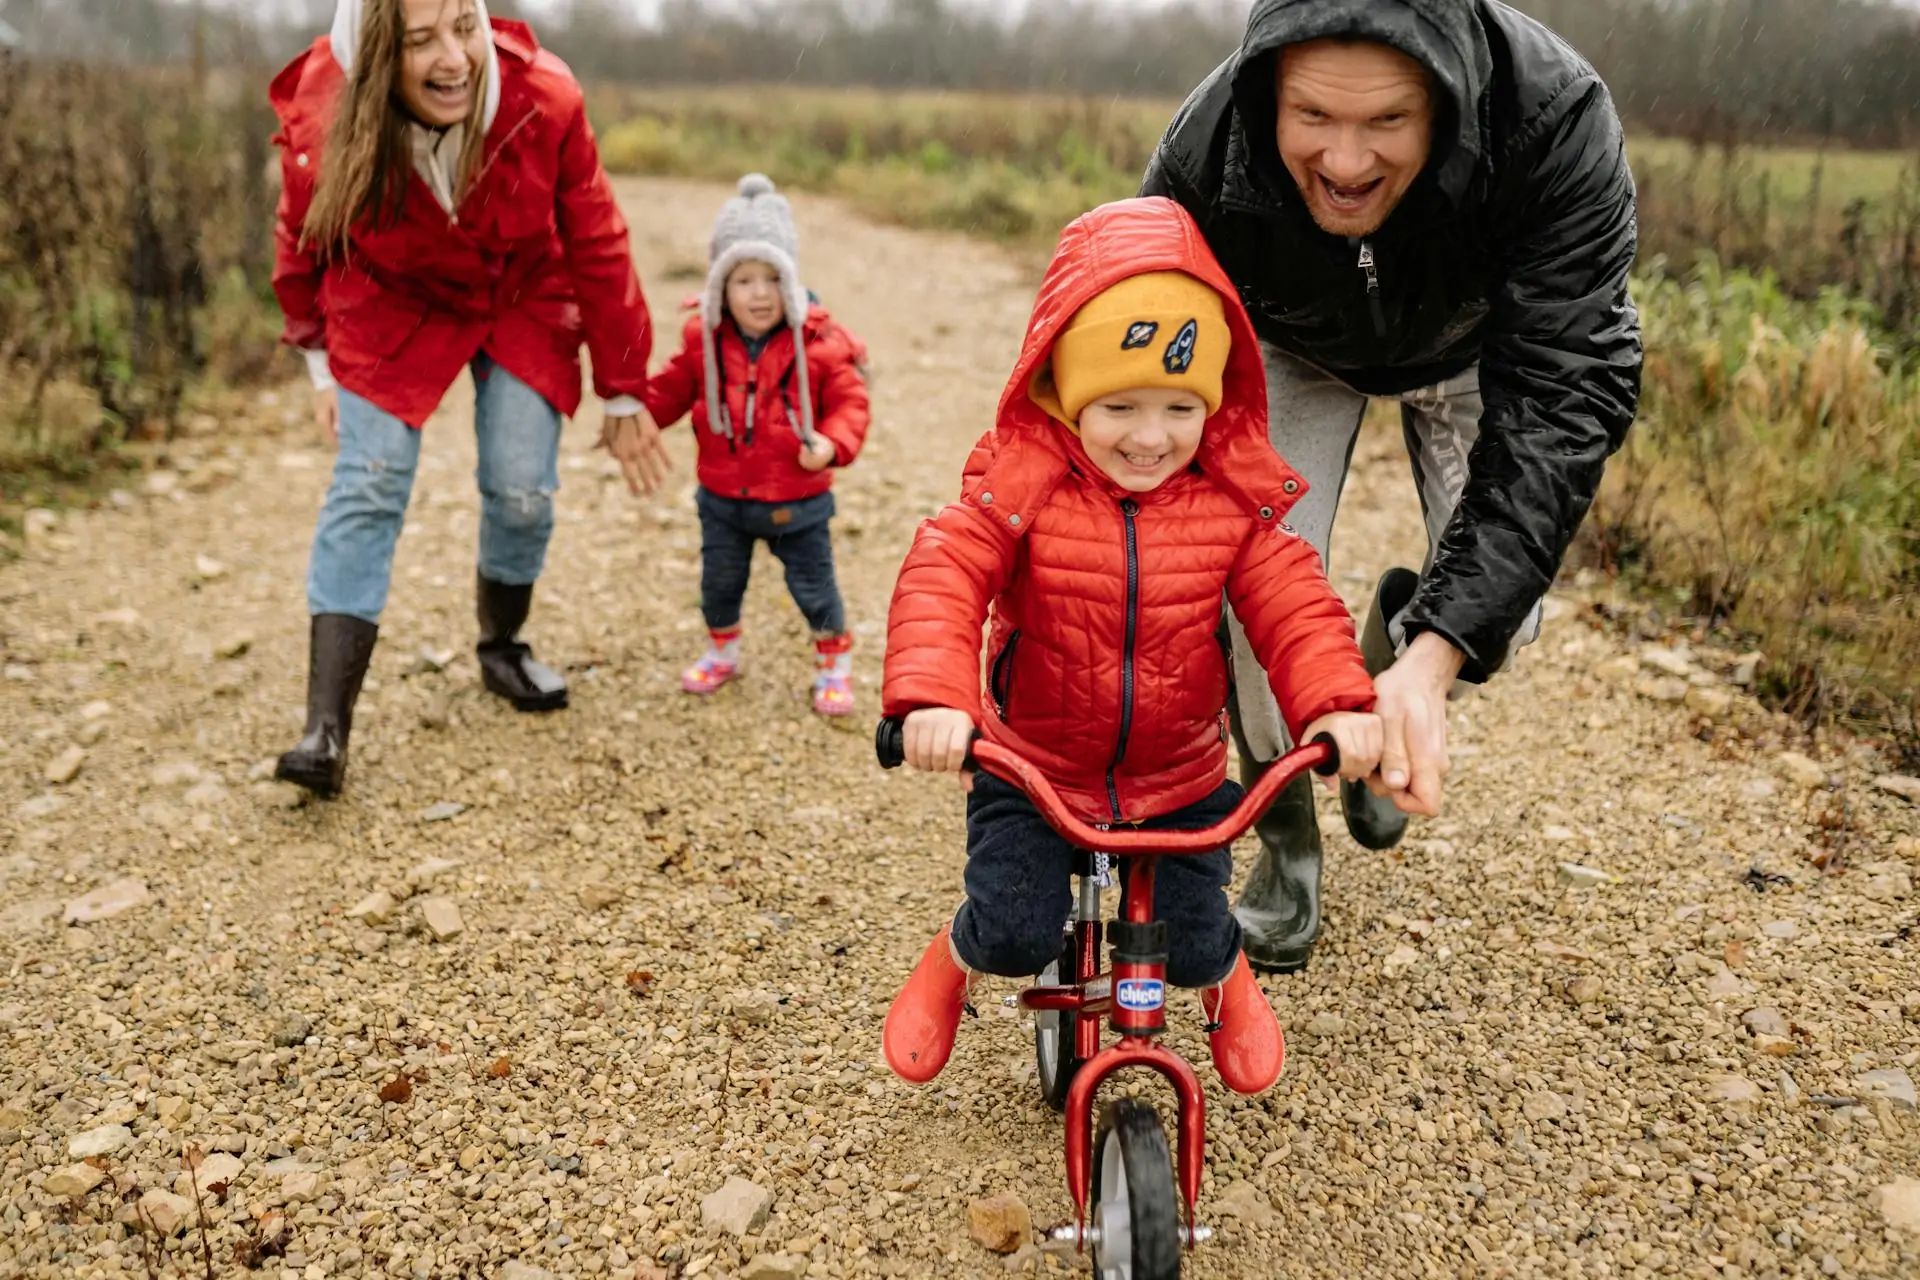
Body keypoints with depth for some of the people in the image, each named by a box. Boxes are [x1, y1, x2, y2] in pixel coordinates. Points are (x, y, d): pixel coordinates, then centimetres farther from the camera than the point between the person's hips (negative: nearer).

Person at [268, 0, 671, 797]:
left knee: (523, 490, -5)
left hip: (524, 302, 1)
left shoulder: (544, 100, -29)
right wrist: (320, 363, 4)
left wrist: (623, 394, -10)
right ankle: (326, 727, -12)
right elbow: (303, 246, -6)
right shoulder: (321, 123, -28)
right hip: (393, 309, 0)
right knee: (367, 490, -12)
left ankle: (502, 649, 25)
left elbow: (599, 249, -16)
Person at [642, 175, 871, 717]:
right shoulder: (704, 340, -5)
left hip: (797, 501, -3)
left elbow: (849, 403, -13)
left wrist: (832, 443, -30)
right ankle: (721, 650, 44)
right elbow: (671, 390, 6)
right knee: (719, 581, 19)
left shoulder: (820, 342, -14)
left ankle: (834, 661, 31)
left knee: (813, 586, 9)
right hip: (723, 498, 3)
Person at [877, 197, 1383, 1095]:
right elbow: (942, 580, -26)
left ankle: (1228, 982, 42)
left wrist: (1338, 702, -32)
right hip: (1031, 768, -1)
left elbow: (1293, 605, -13)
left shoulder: (1234, 498, -9)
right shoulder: (1022, 481, -16)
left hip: (1181, 777, 2)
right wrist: (932, 696, -44)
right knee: (1015, 932, -12)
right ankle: (952, 962, 26)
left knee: (1194, 943, 2)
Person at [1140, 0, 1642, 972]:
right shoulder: (1204, 157, -36)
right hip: (1291, 345, 0)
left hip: (1475, 340, 0)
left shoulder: (1557, 120, -40)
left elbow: (1560, 402, -41)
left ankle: (1392, 658, 26)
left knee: (1495, 618, -12)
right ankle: (1286, 837, 9)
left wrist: (1434, 656, -51)